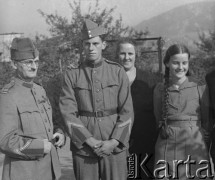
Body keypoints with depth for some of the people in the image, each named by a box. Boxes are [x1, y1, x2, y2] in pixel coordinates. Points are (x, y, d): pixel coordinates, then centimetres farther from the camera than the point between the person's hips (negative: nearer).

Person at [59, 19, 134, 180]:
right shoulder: (72, 75, 2)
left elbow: (127, 111, 0)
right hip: (83, 146, 0)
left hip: (115, 145, 0)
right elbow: (68, 113, -5)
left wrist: (114, 141, -11)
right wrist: (91, 141, -12)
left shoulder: (118, 72, 3)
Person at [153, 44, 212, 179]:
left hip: (195, 146, -1)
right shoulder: (160, 89, 3)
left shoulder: (200, 88, -2)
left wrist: (205, 146, 7)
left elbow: (207, 120, 5)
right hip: (167, 147, 1)